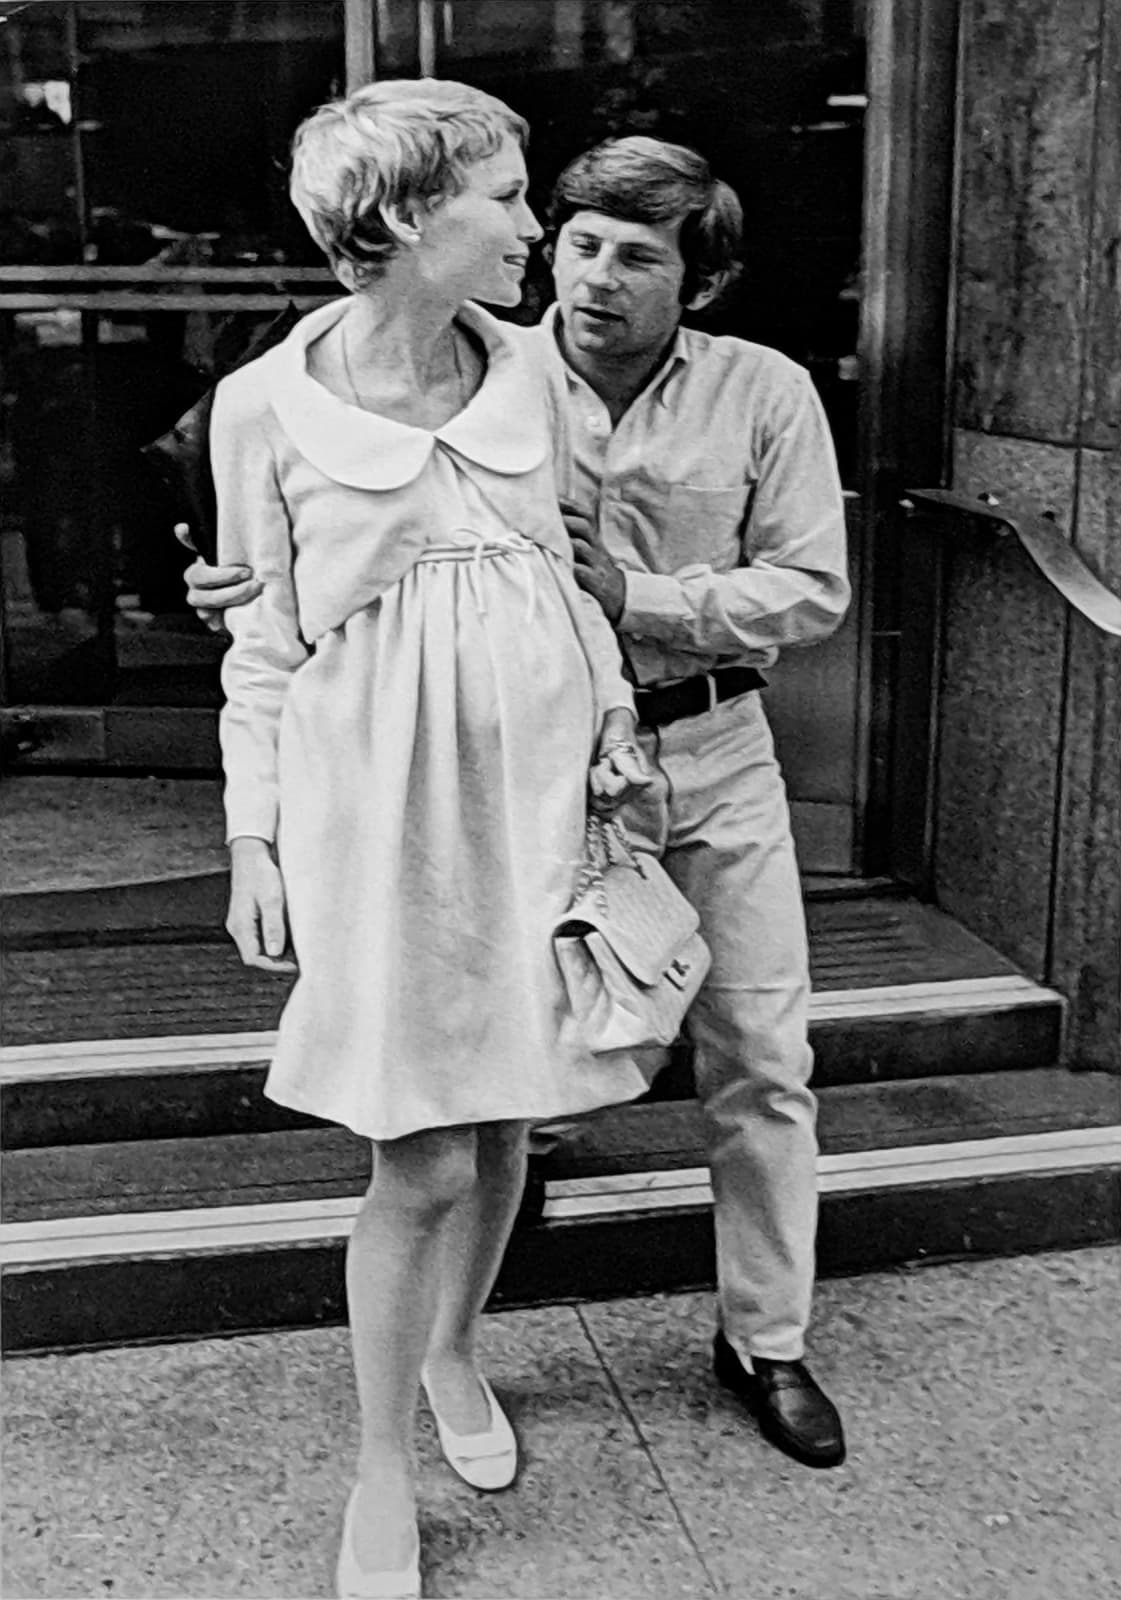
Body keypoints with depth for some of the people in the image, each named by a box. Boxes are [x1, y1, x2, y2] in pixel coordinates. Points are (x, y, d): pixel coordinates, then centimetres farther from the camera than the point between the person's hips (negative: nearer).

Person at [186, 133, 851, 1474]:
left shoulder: (765, 394, -7)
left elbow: (810, 590, -7)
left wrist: (635, 596, -19)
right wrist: (254, 582, -27)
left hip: (715, 757, 1)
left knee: (761, 1058, 7)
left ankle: (765, 1341, 28)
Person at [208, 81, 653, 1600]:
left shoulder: (517, 375, 4)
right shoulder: (266, 406, -7)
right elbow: (260, 644, -1)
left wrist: (612, 716, 5)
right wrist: (253, 839, -2)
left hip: (532, 781, 4)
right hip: (379, 795, -4)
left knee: (502, 1122, 13)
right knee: (423, 1162, -3)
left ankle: (453, 1356, 41)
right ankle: (382, 1470, 20)